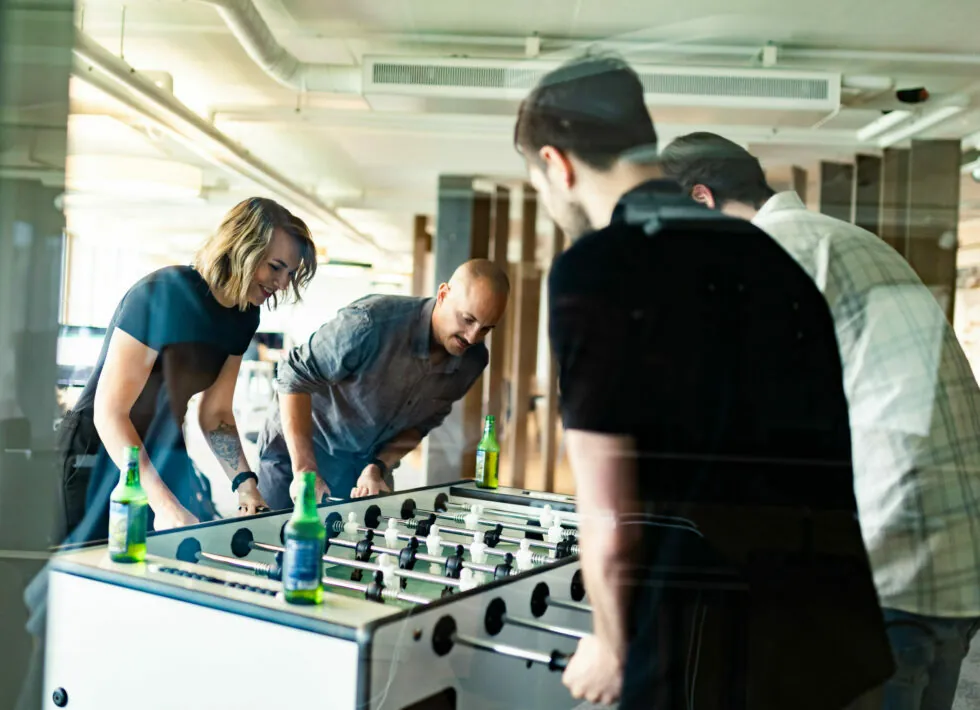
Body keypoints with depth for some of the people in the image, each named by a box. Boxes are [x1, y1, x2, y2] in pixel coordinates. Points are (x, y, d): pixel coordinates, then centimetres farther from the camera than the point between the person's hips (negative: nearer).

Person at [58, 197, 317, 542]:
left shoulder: (244, 316, 0)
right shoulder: (161, 294, -23)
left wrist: (245, 484, -12)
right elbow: (109, 412, -25)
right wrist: (163, 504, -33)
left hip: (165, 456, 7)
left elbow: (216, 414, 4)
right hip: (101, 454, -7)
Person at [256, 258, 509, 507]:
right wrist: (304, 469, -29)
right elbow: (296, 377, -25)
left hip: (370, 463, 4)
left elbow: (423, 422, 0)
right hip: (297, 451, -4)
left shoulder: (473, 361, -11)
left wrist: (378, 468, -14)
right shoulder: (373, 321, -29)